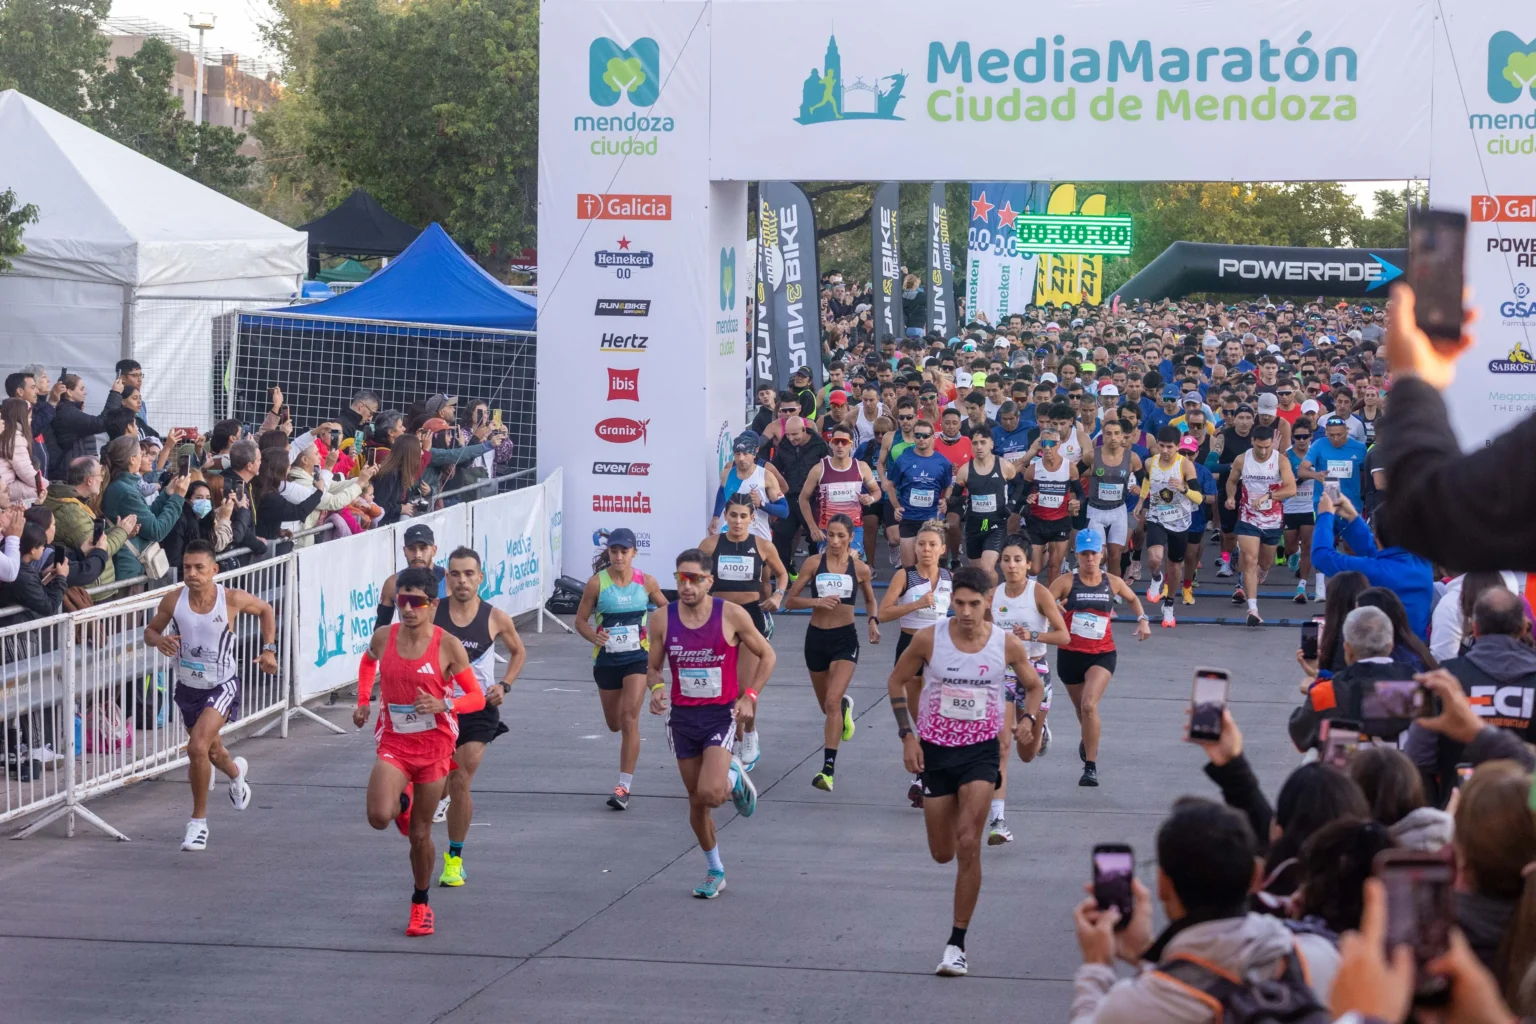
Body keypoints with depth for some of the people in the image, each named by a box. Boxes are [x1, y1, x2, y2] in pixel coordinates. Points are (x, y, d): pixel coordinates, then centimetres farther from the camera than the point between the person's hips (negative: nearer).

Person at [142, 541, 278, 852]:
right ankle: (236, 771, 62)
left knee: (197, 747, -24)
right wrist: (159, 640, -21)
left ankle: (199, 821, -8)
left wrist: (269, 649, -5)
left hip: (222, 686, -4)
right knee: (211, 751, 24)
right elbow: (150, 631, 2)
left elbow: (265, 609, 3)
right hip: (187, 686, 4)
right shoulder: (173, 600, -13)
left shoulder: (232, 599, -18)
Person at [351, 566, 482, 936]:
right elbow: (368, 660, 21)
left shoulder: (448, 646, -13)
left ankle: (421, 904, 29)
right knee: (379, 817, -22)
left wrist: (443, 704, -25)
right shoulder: (383, 638, -4)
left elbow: (477, 697, -7)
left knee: (420, 834, 6)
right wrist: (363, 701, 10)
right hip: (393, 743, 2)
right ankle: (402, 802, 17)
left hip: (434, 745, -2)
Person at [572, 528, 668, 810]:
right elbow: (580, 620, -4)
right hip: (606, 658, 1)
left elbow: (665, 609, 11)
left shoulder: (646, 582, -5)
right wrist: (593, 636, -23)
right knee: (615, 723, 14)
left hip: (637, 657, -1)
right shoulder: (597, 583, -8)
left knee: (629, 719, -15)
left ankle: (625, 786, -13)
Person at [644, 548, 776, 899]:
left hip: (721, 715, -3)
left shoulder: (731, 615, -10)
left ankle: (735, 778, 14)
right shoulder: (662, 619, -3)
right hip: (683, 717, 3)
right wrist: (656, 688, -11)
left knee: (710, 793, -23)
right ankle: (715, 871, 29)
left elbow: (767, 655, 2)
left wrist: (749, 696, -8)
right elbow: (652, 666, 10)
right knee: (696, 803, 10)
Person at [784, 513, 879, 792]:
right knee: (827, 704, 17)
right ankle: (845, 706, 57)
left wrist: (873, 621, -3)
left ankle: (828, 769, -20)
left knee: (832, 701, -19)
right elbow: (791, 600, -2)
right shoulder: (814, 563, -4)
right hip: (816, 636, 2)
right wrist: (817, 601, -19)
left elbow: (870, 600, 16)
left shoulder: (860, 568, -2)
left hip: (845, 638, -2)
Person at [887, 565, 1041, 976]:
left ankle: (957, 943, -7)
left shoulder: (1007, 644, -9)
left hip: (981, 751, -1)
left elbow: (1034, 685, 8)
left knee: (968, 845, -15)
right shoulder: (929, 638, -11)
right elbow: (897, 682, 3)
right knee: (942, 853, 9)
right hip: (935, 749, 1)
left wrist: (1028, 719, -12)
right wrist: (907, 735, -5)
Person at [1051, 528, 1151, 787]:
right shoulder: (1066, 582, -6)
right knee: (1080, 707, 18)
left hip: (1102, 654, -1)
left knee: (1089, 705, -22)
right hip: (1070, 654, 1)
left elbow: (1133, 598, 22)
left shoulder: (1113, 583, 2)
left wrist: (1142, 620, 8)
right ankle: (1089, 739, 54)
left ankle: (1091, 766, -17)